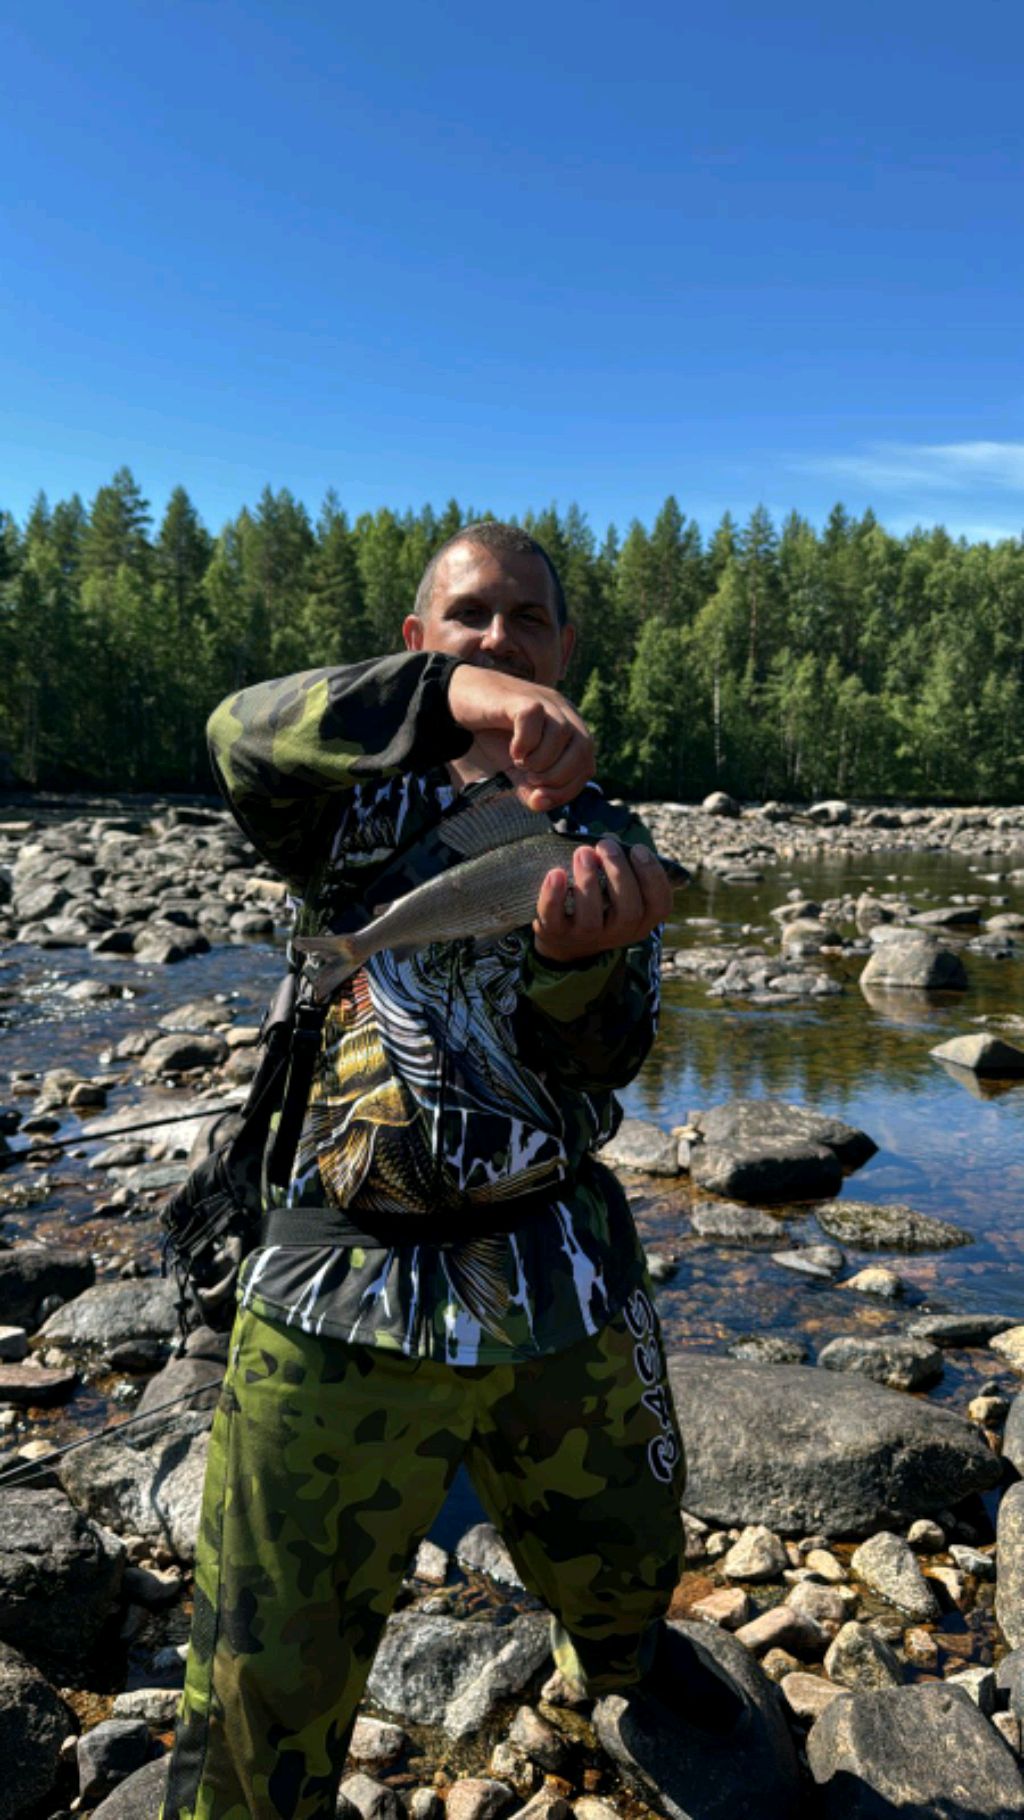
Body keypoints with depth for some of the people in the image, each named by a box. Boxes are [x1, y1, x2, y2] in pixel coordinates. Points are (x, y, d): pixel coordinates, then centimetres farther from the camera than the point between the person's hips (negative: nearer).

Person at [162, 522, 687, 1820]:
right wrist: (451, 694, -41)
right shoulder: (360, 804, 0)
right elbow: (246, 738, -23)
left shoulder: (606, 843, 6)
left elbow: (602, 1061, -7)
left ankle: (617, 1670, 59)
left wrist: (578, 951, -30)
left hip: (561, 1289, 3)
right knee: (263, 1693, 2)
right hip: (340, 1297, -2)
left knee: (622, 1571, 23)